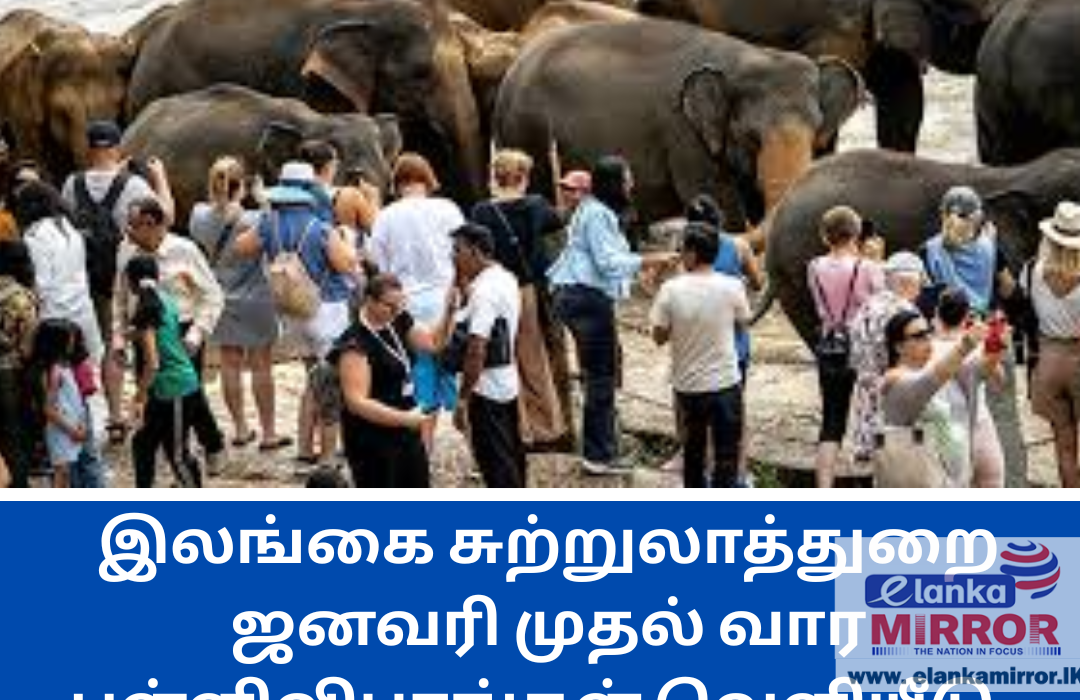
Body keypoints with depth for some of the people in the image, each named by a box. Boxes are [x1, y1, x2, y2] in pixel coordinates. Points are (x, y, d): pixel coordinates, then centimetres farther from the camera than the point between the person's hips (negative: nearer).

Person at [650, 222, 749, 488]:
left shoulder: (671, 290, -12)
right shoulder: (731, 287, -12)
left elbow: (659, 336, -4)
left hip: (687, 385, 1)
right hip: (725, 383, -1)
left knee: (692, 451, 19)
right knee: (726, 455, 5)